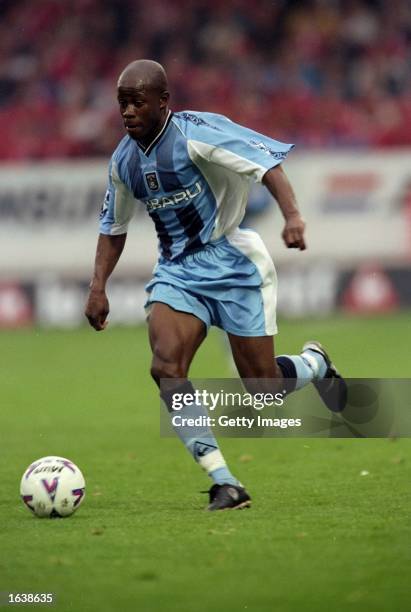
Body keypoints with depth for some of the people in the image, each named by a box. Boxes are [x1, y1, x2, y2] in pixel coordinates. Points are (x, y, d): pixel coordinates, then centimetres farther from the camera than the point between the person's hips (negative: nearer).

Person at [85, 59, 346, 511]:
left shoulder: (196, 133, -16)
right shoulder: (123, 161, 5)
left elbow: (267, 163, -22)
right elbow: (113, 227, 19)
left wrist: (291, 215, -38)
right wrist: (98, 287, 8)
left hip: (231, 263, -5)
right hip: (176, 271, 5)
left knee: (262, 386, -3)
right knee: (166, 367, -21)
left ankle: (315, 364, 35)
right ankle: (225, 485, -17)